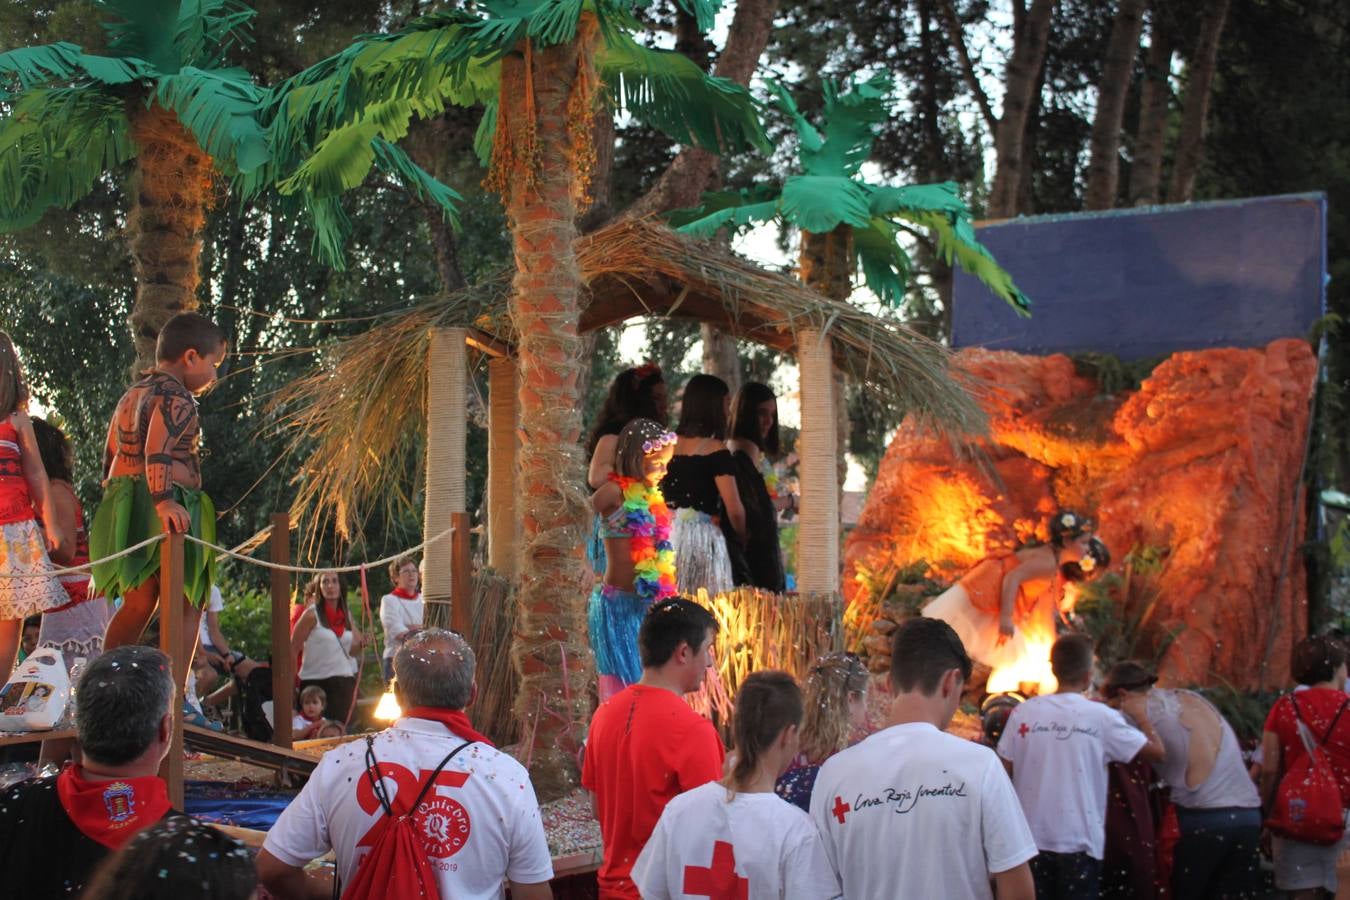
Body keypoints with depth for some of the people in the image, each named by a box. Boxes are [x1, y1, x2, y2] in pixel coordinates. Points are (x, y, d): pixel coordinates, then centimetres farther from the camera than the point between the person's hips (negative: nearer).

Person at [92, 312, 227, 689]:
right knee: (186, 605, -5)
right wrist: (164, 501, -33)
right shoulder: (176, 397, -9)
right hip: (169, 512, -9)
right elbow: (158, 453, -24)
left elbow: (110, 456, 23)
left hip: (122, 500, 9)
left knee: (137, 604, 16)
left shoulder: (132, 394, 21)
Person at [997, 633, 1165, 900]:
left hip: (1032, 839, 2)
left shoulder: (1023, 712, -4)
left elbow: (1005, 774, 0)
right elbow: (1157, 752, -2)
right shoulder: (1102, 717, -8)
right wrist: (1141, 715, 14)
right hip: (1080, 842, -2)